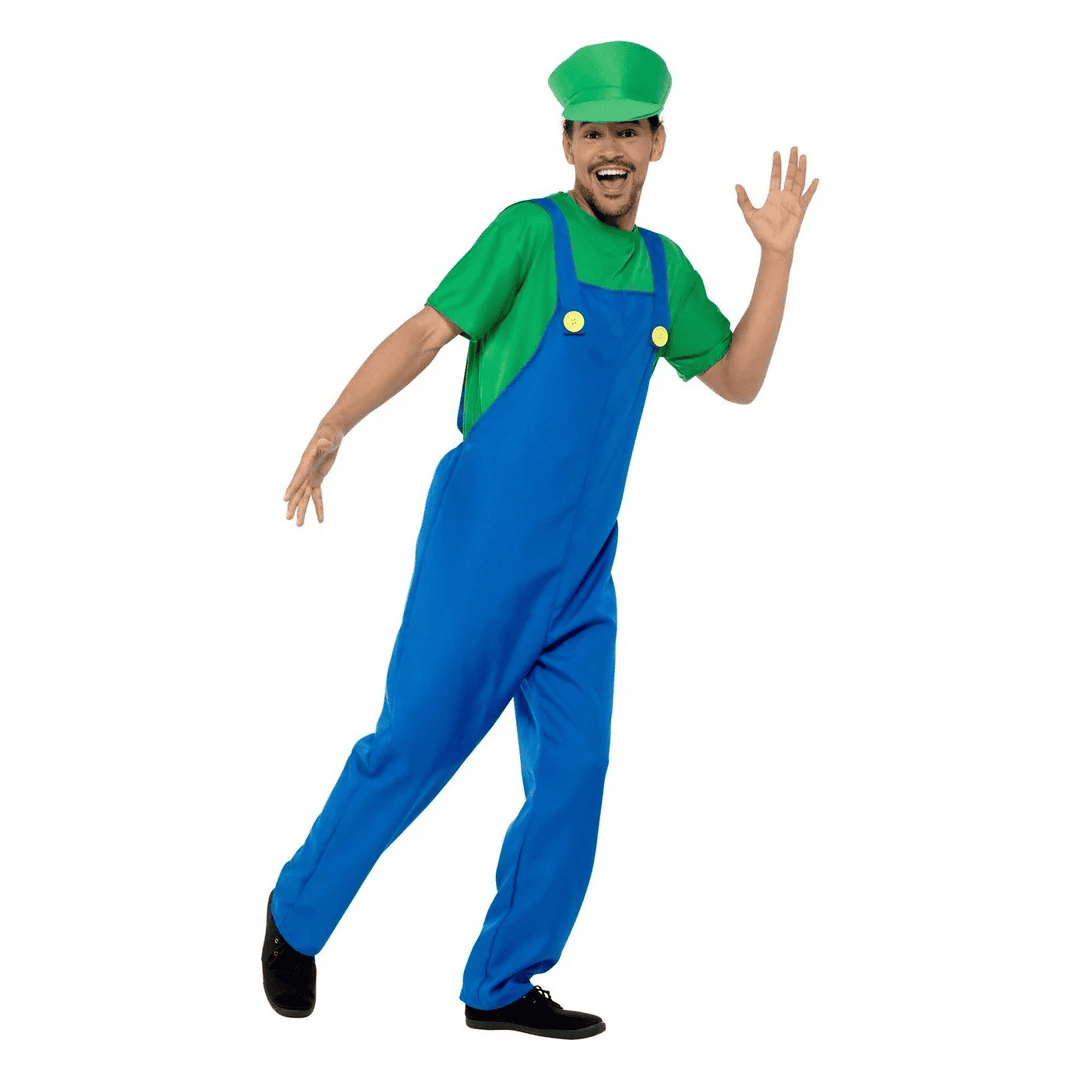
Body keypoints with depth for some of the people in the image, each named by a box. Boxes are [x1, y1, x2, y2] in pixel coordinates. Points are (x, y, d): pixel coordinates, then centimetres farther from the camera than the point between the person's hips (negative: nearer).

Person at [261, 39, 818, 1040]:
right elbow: (424, 331, -11)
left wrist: (778, 254, 7)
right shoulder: (529, 232, -6)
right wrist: (333, 427, -23)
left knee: (574, 778, 4)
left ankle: (503, 985, 16)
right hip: (484, 543, -6)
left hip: (583, 565, 6)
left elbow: (738, 380, 16)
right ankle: (297, 914, 19)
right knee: (414, 743, -3)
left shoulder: (665, 267, 13)